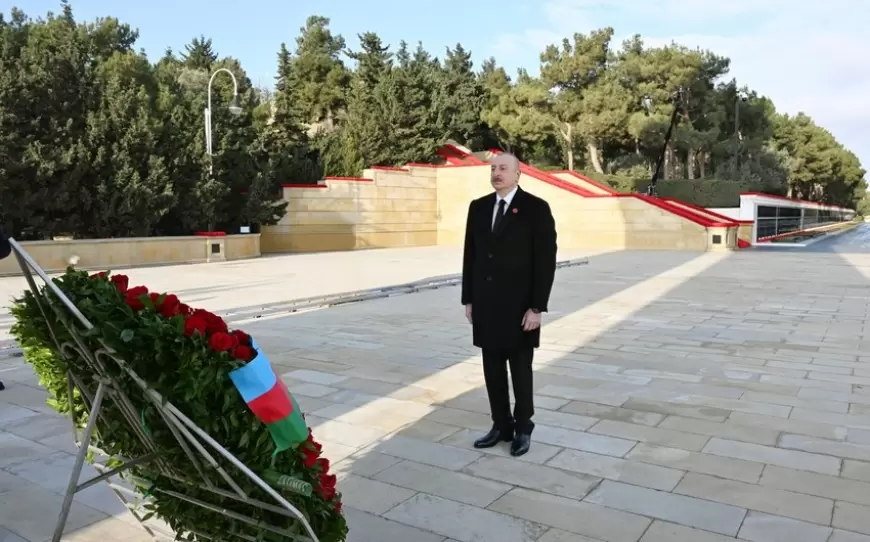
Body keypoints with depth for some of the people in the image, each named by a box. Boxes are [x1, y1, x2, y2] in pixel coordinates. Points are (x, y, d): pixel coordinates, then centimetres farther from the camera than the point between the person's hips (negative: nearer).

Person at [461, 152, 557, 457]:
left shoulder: (536, 208, -9)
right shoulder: (478, 207, 7)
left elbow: (546, 260, -11)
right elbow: (470, 256, 10)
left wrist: (537, 307, -15)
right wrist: (468, 299, 8)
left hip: (519, 306, -5)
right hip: (485, 304, 5)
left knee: (521, 370, 7)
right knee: (493, 369, 11)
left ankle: (523, 428, 24)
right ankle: (501, 426, 25)